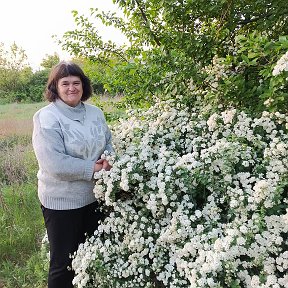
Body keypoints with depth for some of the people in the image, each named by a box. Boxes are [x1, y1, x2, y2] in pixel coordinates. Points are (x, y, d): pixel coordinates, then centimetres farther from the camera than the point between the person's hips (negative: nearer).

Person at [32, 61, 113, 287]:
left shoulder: (95, 113, 4)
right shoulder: (47, 118, -15)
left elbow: (108, 144, 13)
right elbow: (54, 163, -24)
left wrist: (108, 161, -9)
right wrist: (92, 168, -19)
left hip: (95, 196, 6)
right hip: (62, 201, -6)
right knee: (64, 262, 11)